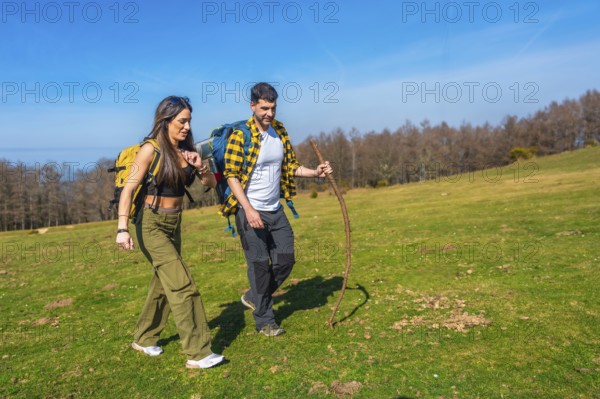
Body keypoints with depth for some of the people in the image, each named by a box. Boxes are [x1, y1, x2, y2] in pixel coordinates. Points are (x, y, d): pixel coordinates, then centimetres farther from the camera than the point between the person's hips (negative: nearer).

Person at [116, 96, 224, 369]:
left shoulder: (186, 150, 4)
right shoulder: (150, 150, -13)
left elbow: (211, 183, 7)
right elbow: (128, 189, -17)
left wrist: (200, 166, -13)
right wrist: (123, 228, -26)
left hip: (174, 224, 7)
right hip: (152, 225, -7)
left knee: (163, 283, 16)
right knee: (182, 284, -12)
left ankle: (144, 339, 36)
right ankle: (197, 353, -5)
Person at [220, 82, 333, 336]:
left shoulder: (280, 130, 6)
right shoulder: (240, 136, -13)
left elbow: (290, 166, 12)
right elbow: (231, 175, -15)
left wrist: (315, 173, -5)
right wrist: (248, 209, -23)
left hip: (275, 210, 6)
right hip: (250, 211, -6)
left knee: (285, 260, 10)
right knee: (260, 265, 1)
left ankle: (254, 297, 33)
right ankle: (264, 321, 17)